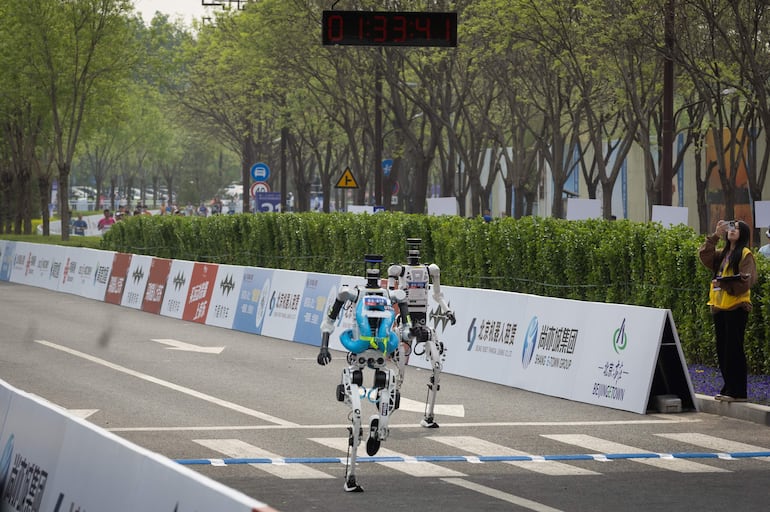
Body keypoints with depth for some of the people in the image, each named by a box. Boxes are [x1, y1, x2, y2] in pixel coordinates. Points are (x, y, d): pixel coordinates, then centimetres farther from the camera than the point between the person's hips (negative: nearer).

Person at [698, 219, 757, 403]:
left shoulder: (745, 255, -3)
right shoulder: (722, 254, 18)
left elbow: (746, 281, -13)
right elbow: (704, 255, 1)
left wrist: (724, 282, -21)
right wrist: (715, 236, -6)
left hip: (736, 307, -7)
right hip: (720, 307, 7)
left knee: (733, 349, -9)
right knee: (722, 351, 8)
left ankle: (738, 392, -6)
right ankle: (729, 388, 15)